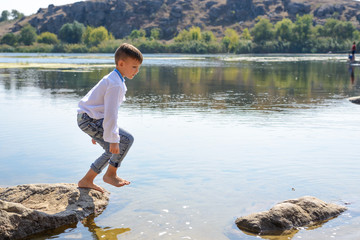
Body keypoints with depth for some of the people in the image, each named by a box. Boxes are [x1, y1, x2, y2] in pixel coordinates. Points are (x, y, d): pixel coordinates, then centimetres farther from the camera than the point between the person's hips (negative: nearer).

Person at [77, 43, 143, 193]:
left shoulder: (113, 80, 16)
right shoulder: (115, 85, -20)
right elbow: (111, 114, -26)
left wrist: (98, 133, 30)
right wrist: (113, 139, -24)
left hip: (92, 118, 11)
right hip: (89, 119, -11)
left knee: (113, 151, 13)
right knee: (126, 140, -13)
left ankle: (86, 181, 20)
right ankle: (110, 174, 2)